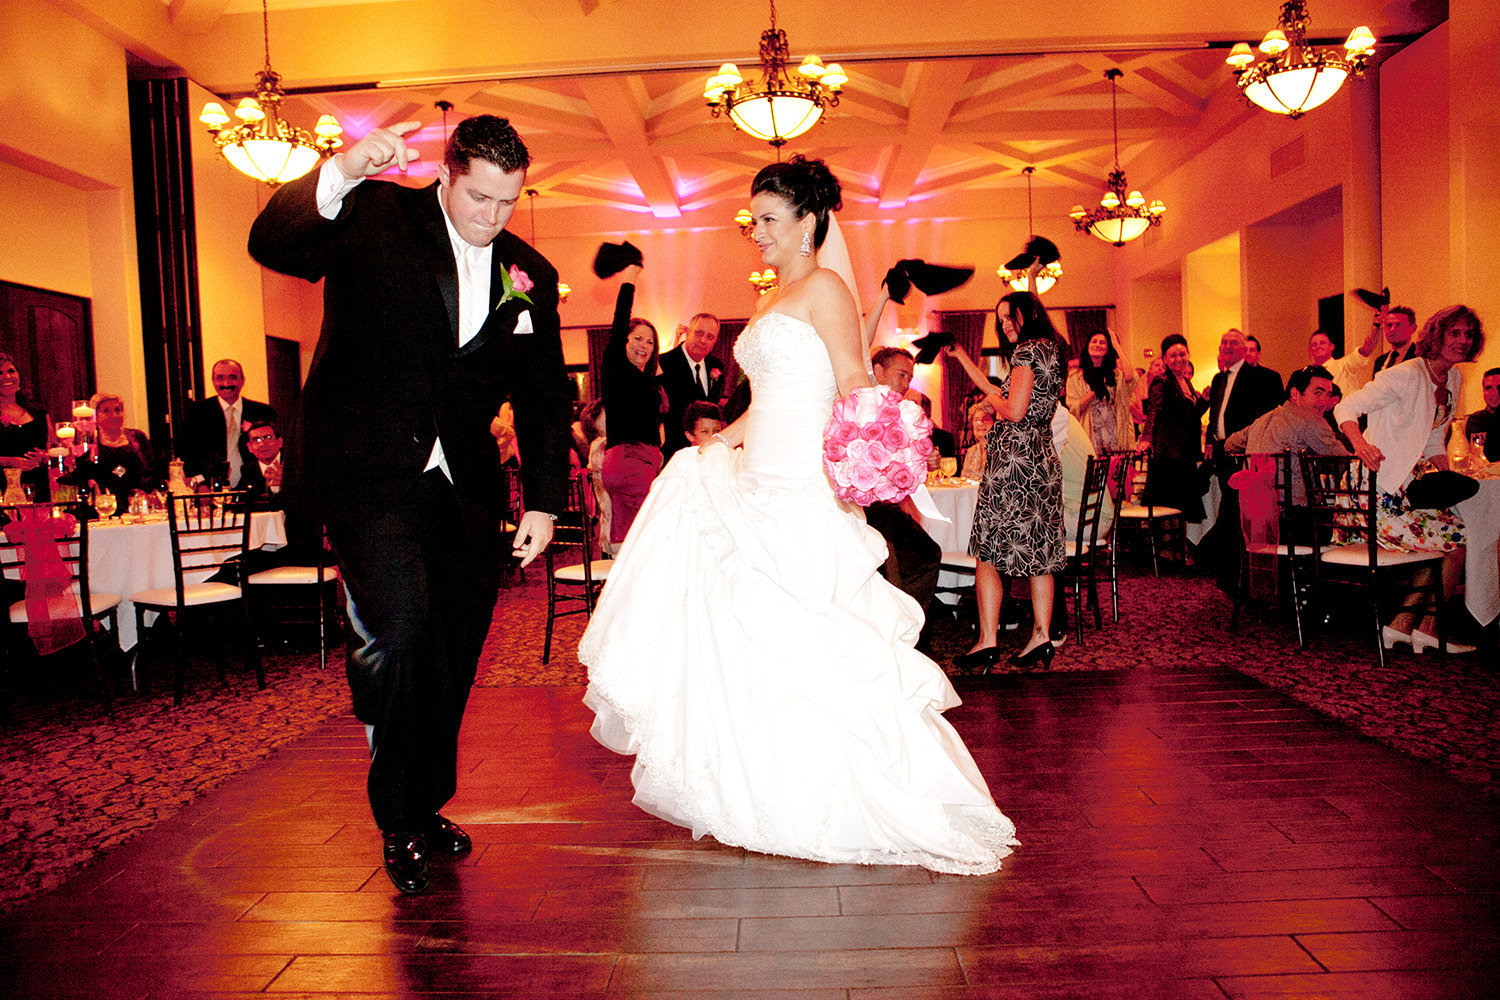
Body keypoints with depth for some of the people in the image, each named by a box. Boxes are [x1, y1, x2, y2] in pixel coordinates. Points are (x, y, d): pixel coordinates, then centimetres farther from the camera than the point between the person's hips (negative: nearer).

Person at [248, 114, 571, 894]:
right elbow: (271, 245, -17)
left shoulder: (530, 276, 9)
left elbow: (544, 398, 12)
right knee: (396, 625, -19)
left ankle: (427, 807, 29)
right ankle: (396, 821, 1)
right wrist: (340, 173, -33)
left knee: (452, 651, 9)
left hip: (462, 486, 5)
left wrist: (544, 500, 5)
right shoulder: (373, 216, -1)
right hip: (365, 471, -4)